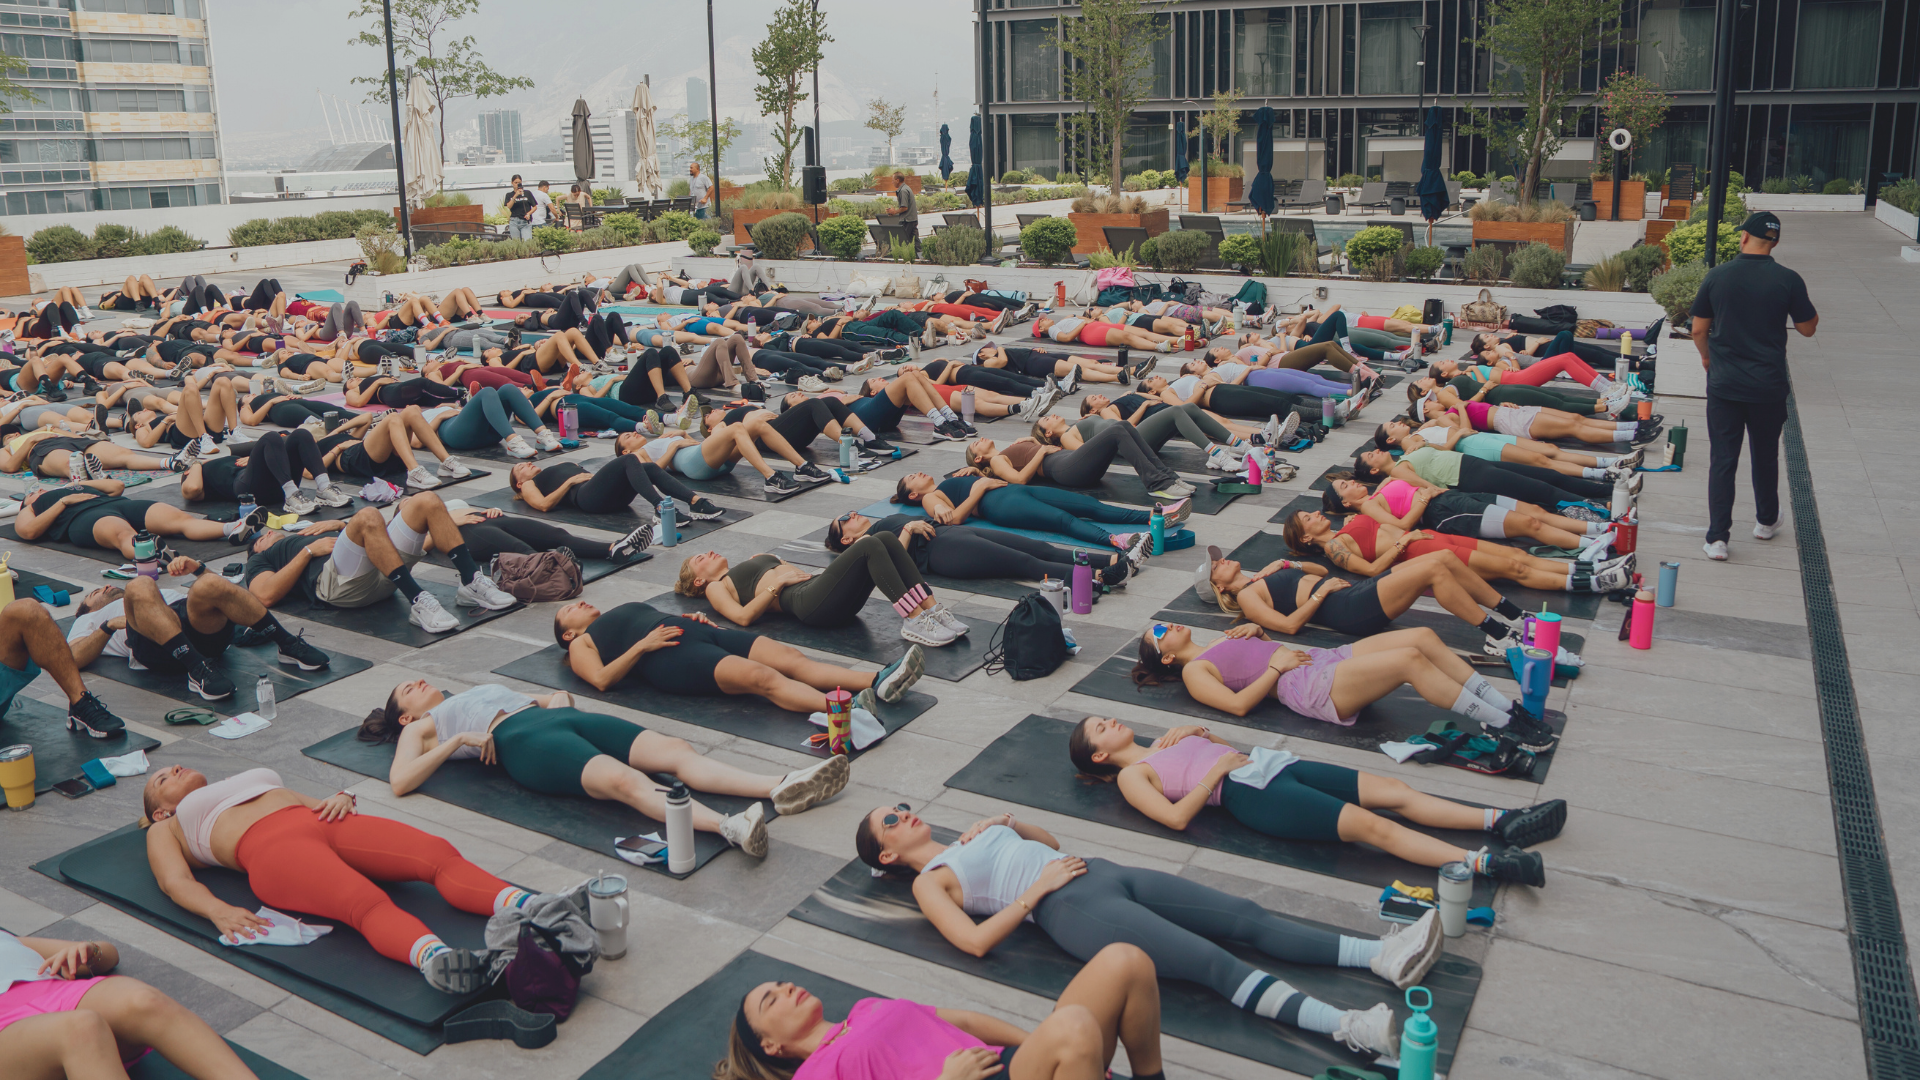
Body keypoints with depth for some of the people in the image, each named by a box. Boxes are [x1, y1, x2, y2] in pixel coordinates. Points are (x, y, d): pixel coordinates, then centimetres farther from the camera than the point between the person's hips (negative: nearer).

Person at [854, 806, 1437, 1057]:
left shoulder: (970, 837, 27)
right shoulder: (930, 880, 6)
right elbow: (975, 940, -11)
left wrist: (1009, 822, 14)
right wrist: (1037, 888, -10)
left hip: (1104, 873, 8)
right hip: (1071, 908, -8)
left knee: (1247, 916, -8)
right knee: (1215, 961, -25)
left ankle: (1386, 955, -15)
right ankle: (1349, 1027, -36)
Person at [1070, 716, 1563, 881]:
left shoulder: (1163, 745, 28)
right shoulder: (1132, 774, 4)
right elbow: (1176, 816, -12)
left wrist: (1197, 733, 13)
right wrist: (1217, 768, -9)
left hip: (1271, 764, 8)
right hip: (1250, 794, -8)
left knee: (1393, 791, -8)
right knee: (1371, 825, -23)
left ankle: (1500, 821, -14)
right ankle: (1485, 863, -31)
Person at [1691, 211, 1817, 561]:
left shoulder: (1717, 276, -6)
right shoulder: (1788, 280, -8)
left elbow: (1699, 330, 1)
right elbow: (1808, 329, 2)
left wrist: (1707, 357, 21)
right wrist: (1809, 307, 23)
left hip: (1723, 384, 0)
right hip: (1769, 386, 0)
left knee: (1722, 459, 3)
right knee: (1765, 455, 19)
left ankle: (1717, 538, -2)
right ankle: (1766, 521, 36)